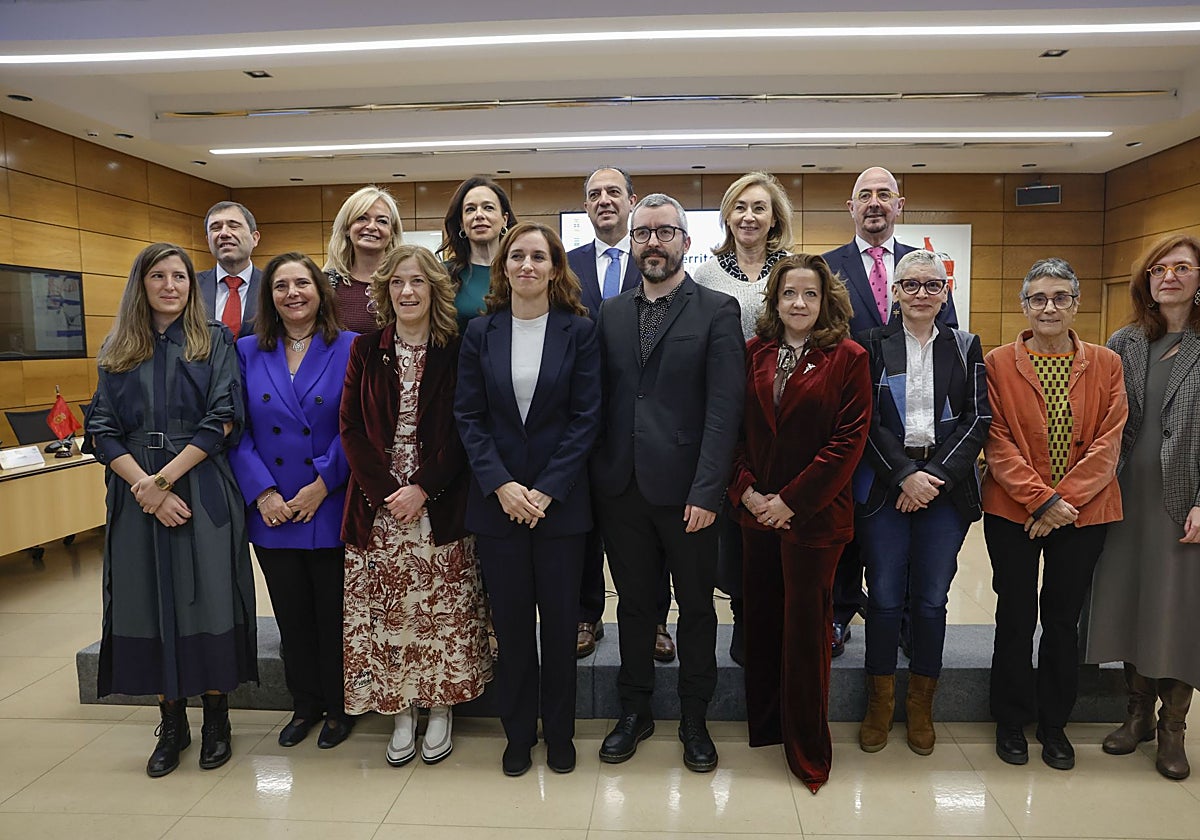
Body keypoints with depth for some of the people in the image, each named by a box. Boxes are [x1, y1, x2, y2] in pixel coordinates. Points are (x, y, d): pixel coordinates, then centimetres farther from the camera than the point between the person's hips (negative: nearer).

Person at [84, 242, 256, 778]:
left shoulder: (215, 342, 4)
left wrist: (165, 478, -13)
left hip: (203, 492, -3)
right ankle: (171, 725, 21)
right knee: (149, 604, 6)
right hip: (136, 496, 3)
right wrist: (143, 485, -12)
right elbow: (101, 430, 3)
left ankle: (216, 720, 16)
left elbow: (222, 421, -6)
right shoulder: (117, 351, 12)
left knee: (206, 601, 0)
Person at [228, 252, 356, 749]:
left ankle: (338, 707, 28)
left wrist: (321, 484, -15)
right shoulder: (247, 353, 5)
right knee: (292, 615, 15)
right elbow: (237, 429, 1)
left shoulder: (349, 349, -4)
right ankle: (305, 704, 34)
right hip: (271, 515, 3)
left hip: (331, 510, -3)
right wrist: (262, 493, -10)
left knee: (333, 613, 9)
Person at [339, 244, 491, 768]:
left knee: (442, 609, 3)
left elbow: (462, 433, -4)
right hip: (378, 503, 2)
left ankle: (440, 708, 21)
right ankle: (401, 712, 21)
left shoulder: (455, 353, 0)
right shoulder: (366, 351, 6)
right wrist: (384, 490, -10)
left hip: (439, 504, -2)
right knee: (386, 612, 5)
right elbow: (351, 428, 1)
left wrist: (423, 488, -14)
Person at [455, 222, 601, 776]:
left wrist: (547, 490, -13)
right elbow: (469, 417, 1)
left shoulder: (579, 331, -1)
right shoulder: (480, 333, 4)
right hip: (497, 500, 2)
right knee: (511, 622, 10)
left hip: (560, 500, -1)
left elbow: (586, 418, -5)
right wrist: (501, 485, -11)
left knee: (560, 621, 8)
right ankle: (518, 734, 28)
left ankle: (559, 733, 27)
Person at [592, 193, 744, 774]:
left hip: (685, 488, -3)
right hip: (622, 486, 3)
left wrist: (706, 491, -16)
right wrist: (597, 474, -2)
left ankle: (694, 719, 29)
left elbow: (724, 408, -10)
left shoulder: (717, 311, -3)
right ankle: (634, 711, 32)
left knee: (696, 606, 11)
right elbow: (599, 398, 7)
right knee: (633, 603, 15)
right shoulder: (610, 313, 10)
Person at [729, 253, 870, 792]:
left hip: (813, 514, -3)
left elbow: (849, 438, -9)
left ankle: (808, 752, 20)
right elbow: (734, 426, 7)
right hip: (756, 510, 4)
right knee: (761, 620, 12)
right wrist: (746, 489, -6)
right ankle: (763, 725, 32)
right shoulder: (753, 353, 6)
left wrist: (791, 500, -12)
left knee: (805, 627, 3)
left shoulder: (847, 358, -4)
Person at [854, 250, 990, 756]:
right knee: (884, 596, 2)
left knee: (932, 598, 6)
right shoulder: (872, 346, 4)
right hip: (883, 485, -1)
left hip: (947, 486, 2)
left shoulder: (965, 348, 9)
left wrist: (938, 476, -10)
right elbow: (866, 420, -3)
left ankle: (921, 705, 23)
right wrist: (904, 476, -13)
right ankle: (880, 702, 19)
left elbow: (978, 418, 1)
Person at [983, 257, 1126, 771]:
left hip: (1083, 513, 2)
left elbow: (1108, 443, -4)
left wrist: (1065, 501, -14)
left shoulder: (1105, 365, 4)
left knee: (1064, 618, 11)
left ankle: (1054, 724, 29)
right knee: (1016, 618, 7)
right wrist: (1041, 498, -17)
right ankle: (1011, 722, 25)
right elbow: (997, 443, -8)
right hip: (1012, 512, -1)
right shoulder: (999, 364, -1)